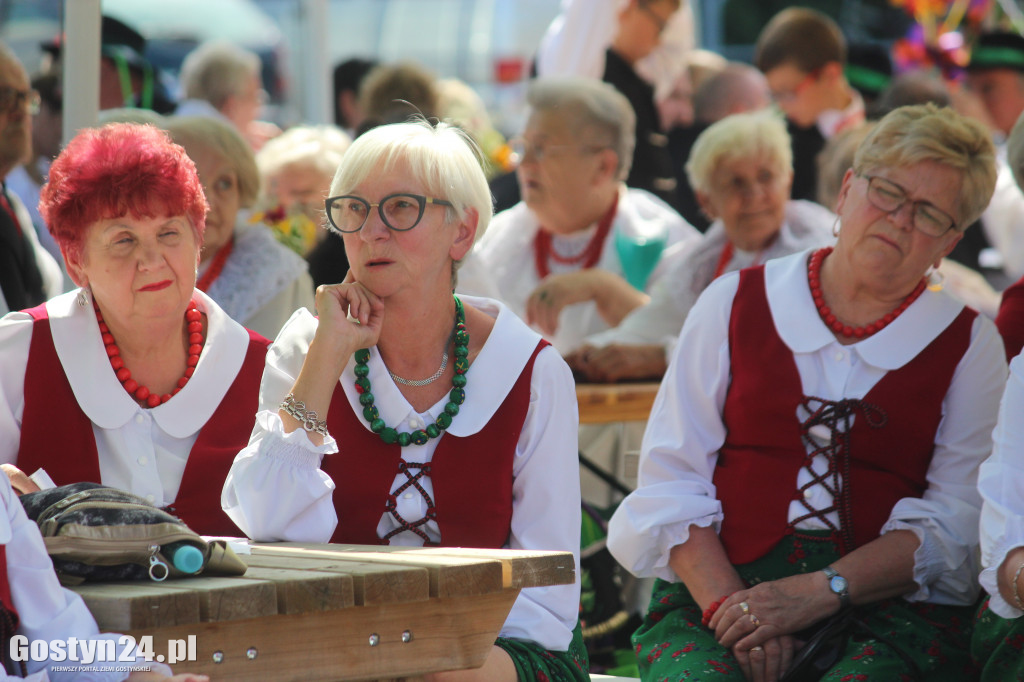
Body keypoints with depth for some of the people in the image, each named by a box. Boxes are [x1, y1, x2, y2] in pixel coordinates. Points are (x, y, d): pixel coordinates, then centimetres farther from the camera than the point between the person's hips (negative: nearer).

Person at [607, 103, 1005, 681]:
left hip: (890, 608, -1)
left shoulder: (969, 345, 11)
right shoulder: (736, 304, 12)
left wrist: (823, 591, -14)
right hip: (718, 586, 1)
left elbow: (956, 519, 0)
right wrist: (728, 605, -10)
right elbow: (671, 481, 7)